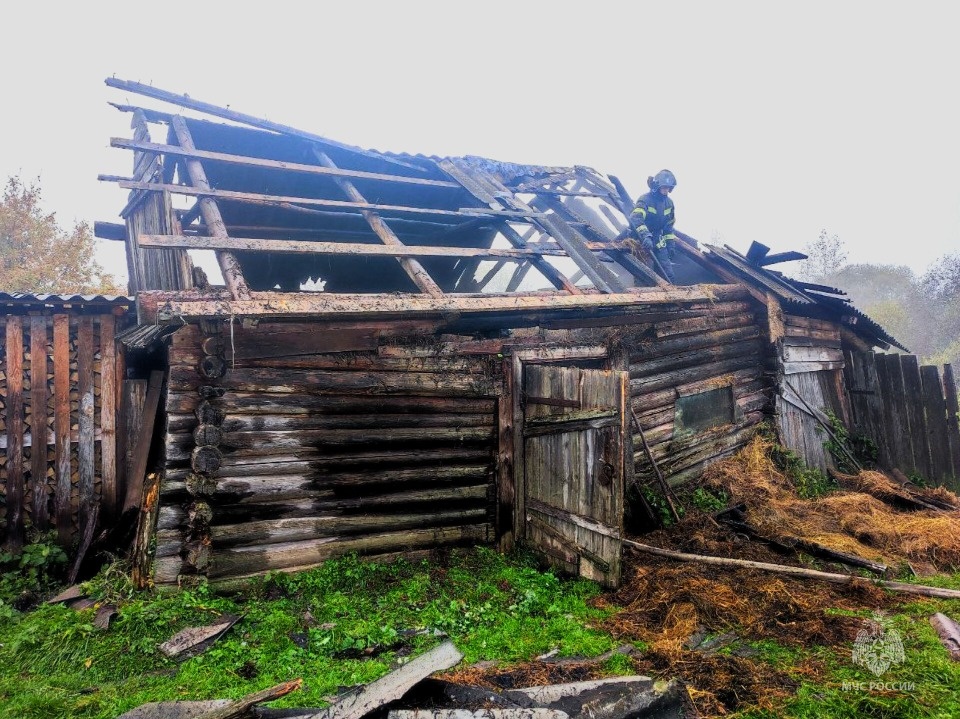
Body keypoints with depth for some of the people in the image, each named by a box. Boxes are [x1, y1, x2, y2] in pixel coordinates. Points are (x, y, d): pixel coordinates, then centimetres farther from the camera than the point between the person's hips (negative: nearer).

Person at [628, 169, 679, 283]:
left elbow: (669, 226, 14)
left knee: (668, 273, -2)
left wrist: (671, 244, 9)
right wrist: (645, 236, -51)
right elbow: (636, 218, -37)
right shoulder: (645, 200, -19)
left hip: (657, 239, 6)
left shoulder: (669, 203, 4)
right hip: (641, 238, -5)